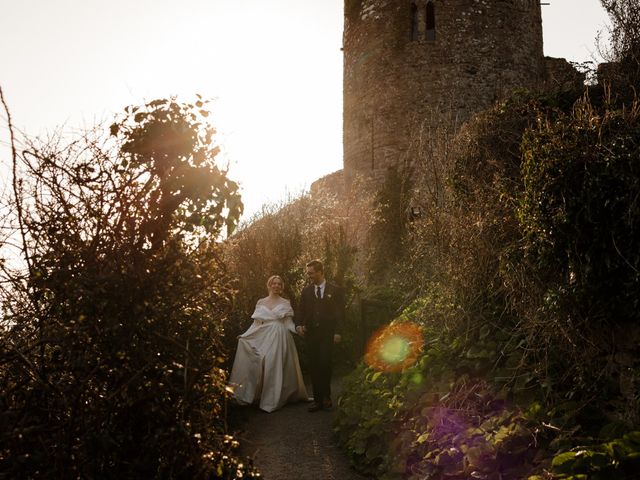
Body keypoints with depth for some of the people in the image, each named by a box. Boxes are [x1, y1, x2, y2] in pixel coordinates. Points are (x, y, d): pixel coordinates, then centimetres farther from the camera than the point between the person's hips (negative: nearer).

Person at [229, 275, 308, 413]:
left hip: (279, 338, -2)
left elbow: (289, 324, 4)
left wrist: (298, 329, -13)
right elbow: (256, 323, 10)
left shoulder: (285, 303, 7)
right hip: (263, 338, 2)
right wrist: (244, 335, 1)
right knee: (263, 366, -3)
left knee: (275, 366, -5)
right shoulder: (261, 302, 10)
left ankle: (273, 400, 2)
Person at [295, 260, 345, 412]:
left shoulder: (335, 290, 3)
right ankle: (317, 400, 9)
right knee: (314, 367, 3)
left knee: (325, 364, -13)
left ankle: (326, 397, 2)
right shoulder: (306, 291, 11)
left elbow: (340, 313, 1)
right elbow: (300, 311, 11)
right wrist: (298, 325, -7)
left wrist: (337, 332, -7)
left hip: (327, 334, -3)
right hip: (311, 333, 3)